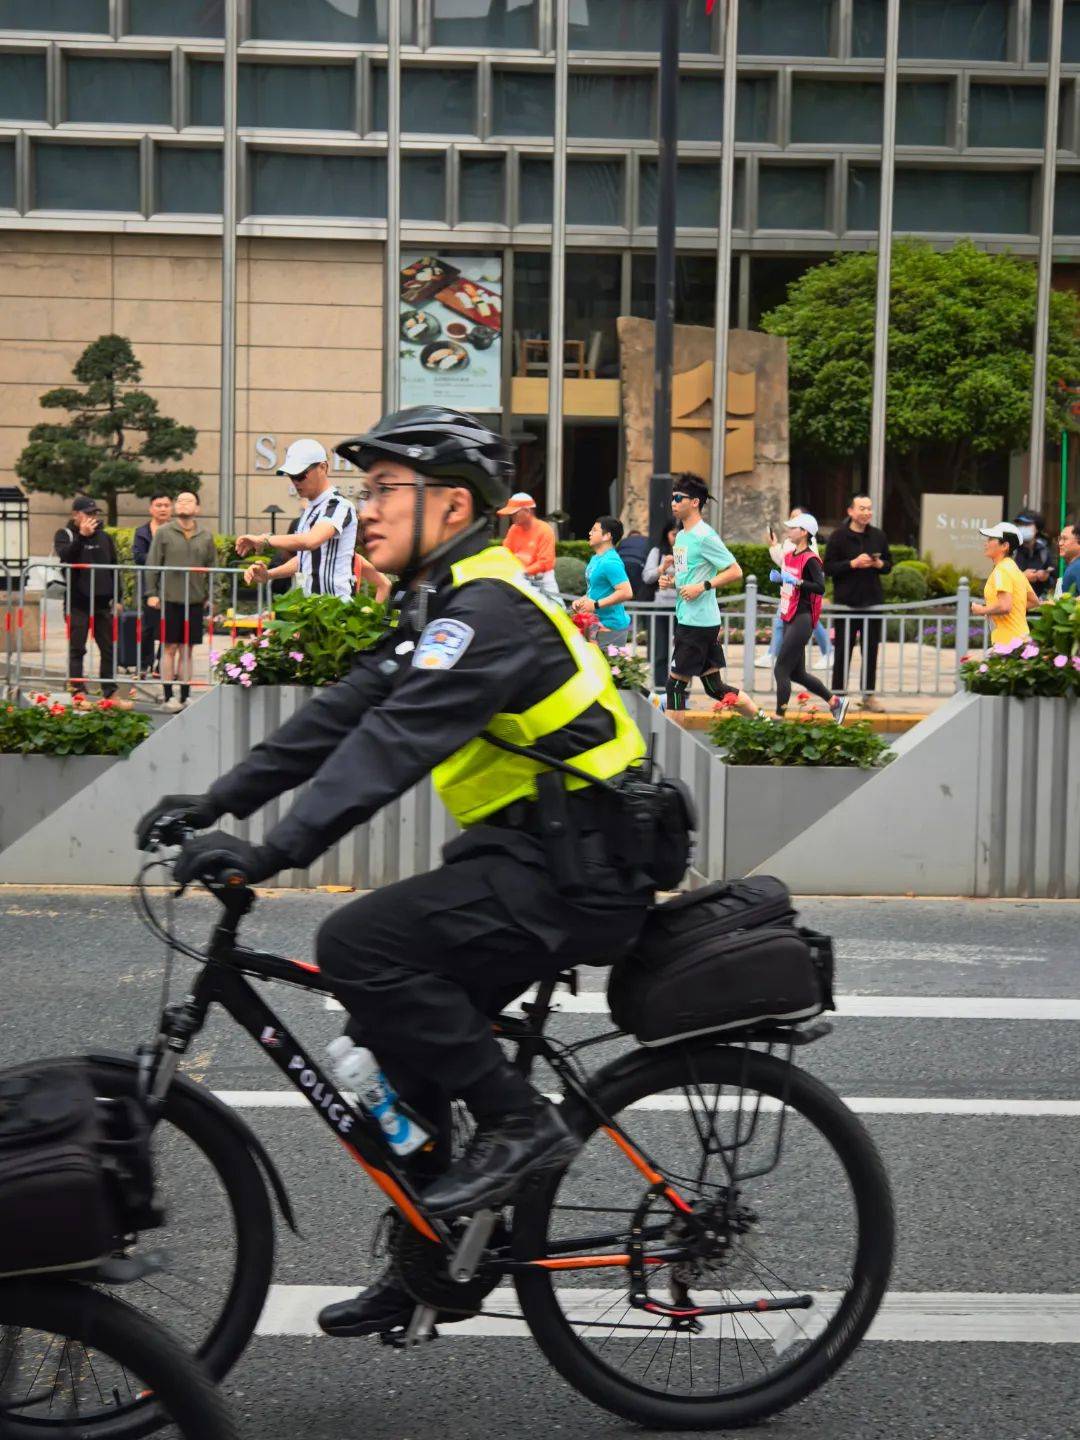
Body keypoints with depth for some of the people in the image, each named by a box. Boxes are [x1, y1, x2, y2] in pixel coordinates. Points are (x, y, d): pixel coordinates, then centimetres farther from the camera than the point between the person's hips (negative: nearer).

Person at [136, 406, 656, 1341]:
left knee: (359, 946, -21)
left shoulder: (488, 608, -16)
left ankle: (520, 1124, -8)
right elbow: (345, 715, 14)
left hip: (574, 875, -10)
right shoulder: (444, 607, 16)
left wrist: (275, 852, -34)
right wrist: (217, 803, 8)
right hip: (538, 857, 10)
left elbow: (397, 741, -28)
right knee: (400, 1031, 11)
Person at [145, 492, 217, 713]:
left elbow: (212, 567, 13)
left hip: (195, 600, 3)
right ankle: (168, 696, 5)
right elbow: (152, 564, 0)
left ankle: (185, 695, 13)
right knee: (170, 648, 0)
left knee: (187, 649, 8)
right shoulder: (164, 532, 0)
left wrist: (209, 595, 7)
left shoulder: (205, 536, 8)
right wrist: (151, 593, -5)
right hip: (169, 599, -3)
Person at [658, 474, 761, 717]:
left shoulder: (705, 536, -13)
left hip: (698, 622, -9)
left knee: (676, 682, -4)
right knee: (715, 687, 11)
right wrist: (670, 581, 8)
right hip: (685, 619, 9)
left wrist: (703, 586, -20)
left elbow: (735, 571, -15)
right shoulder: (681, 536, 15)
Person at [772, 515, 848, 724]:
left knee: (781, 670, -10)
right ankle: (836, 702, 25)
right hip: (788, 619, 10)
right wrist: (779, 577, 9)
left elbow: (821, 588, -22)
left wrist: (796, 581, -28)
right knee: (797, 673, 13)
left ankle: (780, 716, -4)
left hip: (801, 620, -10)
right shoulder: (789, 554, 13)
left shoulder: (810, 559, -13)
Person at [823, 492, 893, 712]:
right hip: (846, 602, -4)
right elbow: (828, 567, -8)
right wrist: (853, 564, -19)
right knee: (843, 651, 1)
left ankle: (869, 695, 15)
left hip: (873, 602, 4)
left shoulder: (878, 535, 8)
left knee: (871, 651, 7)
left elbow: (889, 565, 16)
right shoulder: (838, 536, -4)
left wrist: (879, 564, -7)